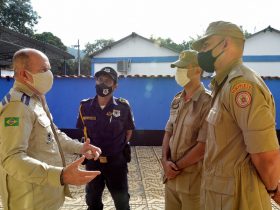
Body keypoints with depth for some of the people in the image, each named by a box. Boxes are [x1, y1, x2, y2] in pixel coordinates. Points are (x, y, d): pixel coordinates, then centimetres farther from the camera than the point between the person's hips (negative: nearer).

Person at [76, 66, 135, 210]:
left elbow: (129, 131, 1)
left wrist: (119, 148, 3)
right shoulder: (85, 106, -7)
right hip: (92, 161, 2)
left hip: (117, 162, -2)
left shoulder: (123, 107, -13)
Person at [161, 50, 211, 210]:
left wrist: (177, 166, -11)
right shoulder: (177, 100, 7)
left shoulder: (207, 102, -17)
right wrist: (165, 160, -4)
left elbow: (203, 146, -19)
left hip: (193, 179, -6)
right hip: (172, 176, 6)